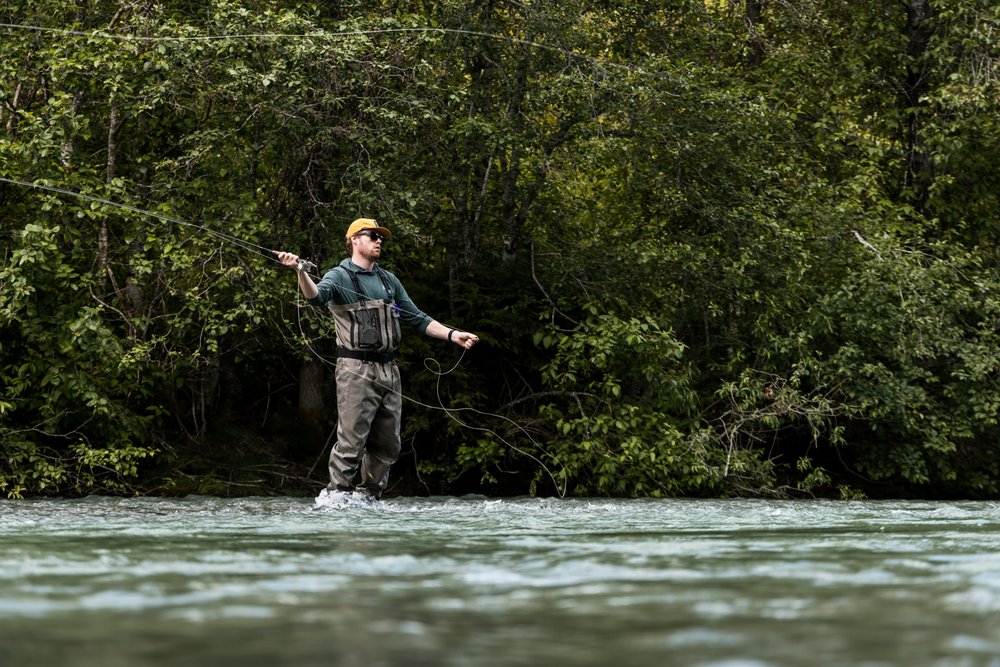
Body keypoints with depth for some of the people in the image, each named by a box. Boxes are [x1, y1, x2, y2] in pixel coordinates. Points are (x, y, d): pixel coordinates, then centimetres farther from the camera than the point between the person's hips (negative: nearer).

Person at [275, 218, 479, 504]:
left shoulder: (389, 281, 20)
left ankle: (367, 497, 19)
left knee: (388, 444, 8)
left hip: (389, 370, 7)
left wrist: (452, 334, 12)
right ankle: (335, 495, -4)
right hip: (356, 370, -7)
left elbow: (418, 319, 23)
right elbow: (317, 296, -23)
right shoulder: (339, 276, -1)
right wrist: (301, 271, -42)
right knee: (352, 439, -11)